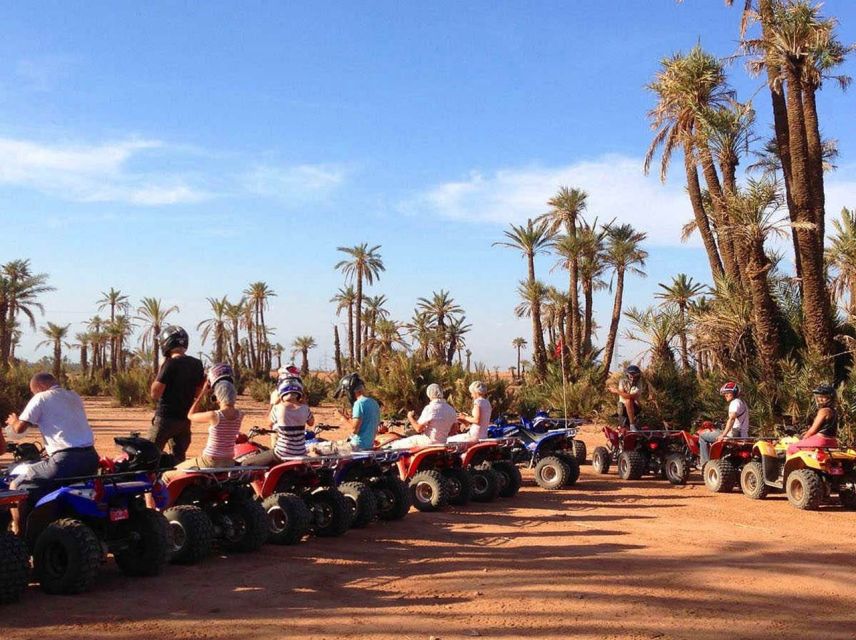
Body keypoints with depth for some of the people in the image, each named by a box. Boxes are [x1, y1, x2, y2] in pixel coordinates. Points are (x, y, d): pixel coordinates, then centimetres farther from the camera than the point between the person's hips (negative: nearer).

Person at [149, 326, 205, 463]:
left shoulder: (170, 364, -15)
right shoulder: (197, 364, 4)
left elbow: (155, 393, -15)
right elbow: (198, 393, 12)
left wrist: (159, 373, -4)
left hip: (166, 417, -6)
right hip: (185, 419, 6)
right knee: (179, 456, 13)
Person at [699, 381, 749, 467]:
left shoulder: (735, 402, -12)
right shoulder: (741, 402, 21)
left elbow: (732, 419, -27)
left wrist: (723, 435, -30)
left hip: (733, 434, -11)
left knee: (702, 436, -4)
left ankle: (704, 462, -6)